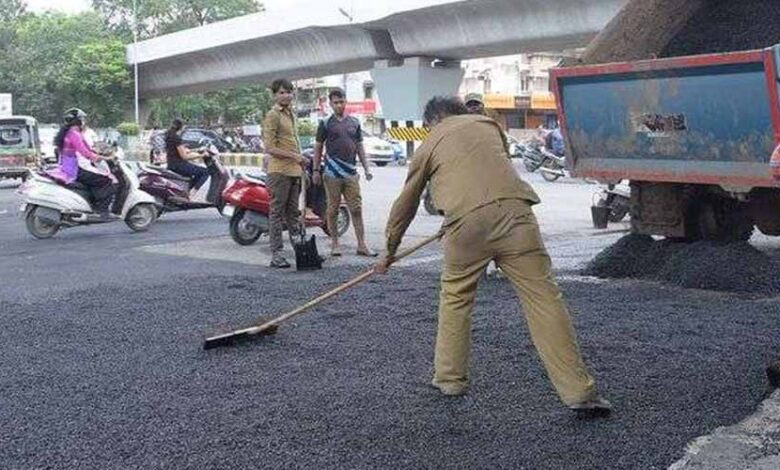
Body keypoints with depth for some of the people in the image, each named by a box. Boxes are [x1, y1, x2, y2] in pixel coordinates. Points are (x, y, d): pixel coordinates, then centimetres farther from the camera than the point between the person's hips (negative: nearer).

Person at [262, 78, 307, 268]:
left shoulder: (291, 114, 19)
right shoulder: (272, 116, -9)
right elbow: (270, 148, -15)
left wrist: (302, 166, 21)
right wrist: (294, 156, -20)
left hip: (295, 171, 8)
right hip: (279, 171, -8)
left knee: (293, 212, 14)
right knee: (277, 212, -5)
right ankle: (276, 254, -2)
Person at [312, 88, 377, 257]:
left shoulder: (355, 123, 12)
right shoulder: (326, 123, 3)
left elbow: (360, 147, 16)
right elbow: (318, 147, 5)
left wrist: (366, 168, 10)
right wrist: (316, 170, -1)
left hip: (351, 173, 3)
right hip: (332, 174, -3)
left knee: (356, 210, 0)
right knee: (333, 210, 4)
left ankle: (361, 245, 3)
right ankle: (334, 244, 13)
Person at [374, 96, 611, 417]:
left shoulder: (428, 146, 22)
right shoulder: (488, 124, 28)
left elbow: (405, 204, 28)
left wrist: (389, 251, 41)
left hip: (466, 222, -1)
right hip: (513, 210, 1)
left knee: (455, 297, 21)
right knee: (543, 298, -1)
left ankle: (449, 378, 30)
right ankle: (579, 391, -2)